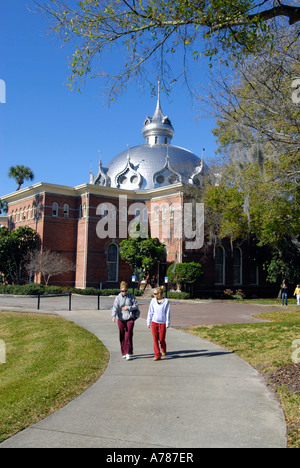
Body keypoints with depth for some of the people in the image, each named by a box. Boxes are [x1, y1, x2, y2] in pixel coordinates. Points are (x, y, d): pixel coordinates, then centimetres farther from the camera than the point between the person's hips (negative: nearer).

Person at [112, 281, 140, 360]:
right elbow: (115, 307, -14)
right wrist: (113, 316, -29)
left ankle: (128, 353, -1)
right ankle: (124, 353, 21)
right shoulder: (118, 298, -1)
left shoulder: (131, 296, 0)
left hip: (130, 319, -2)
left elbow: (136, 305, 1)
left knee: (128, 336, -8)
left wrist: (128, 308, -10)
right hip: (121, 319, 2)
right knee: (122, 337, 7)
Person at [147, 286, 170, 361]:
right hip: (154, 322, 2)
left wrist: (167, 324, -4)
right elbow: (150, 312, 6)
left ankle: (163, 351, 36)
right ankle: (157, 355, 5)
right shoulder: (153, 301, 0)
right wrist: (148, 322, 7)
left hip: (162, 323, -2)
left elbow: (167, 313, -5)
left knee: (161, 339, 5)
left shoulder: (166, 301, -8)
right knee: (155, 339, -1)